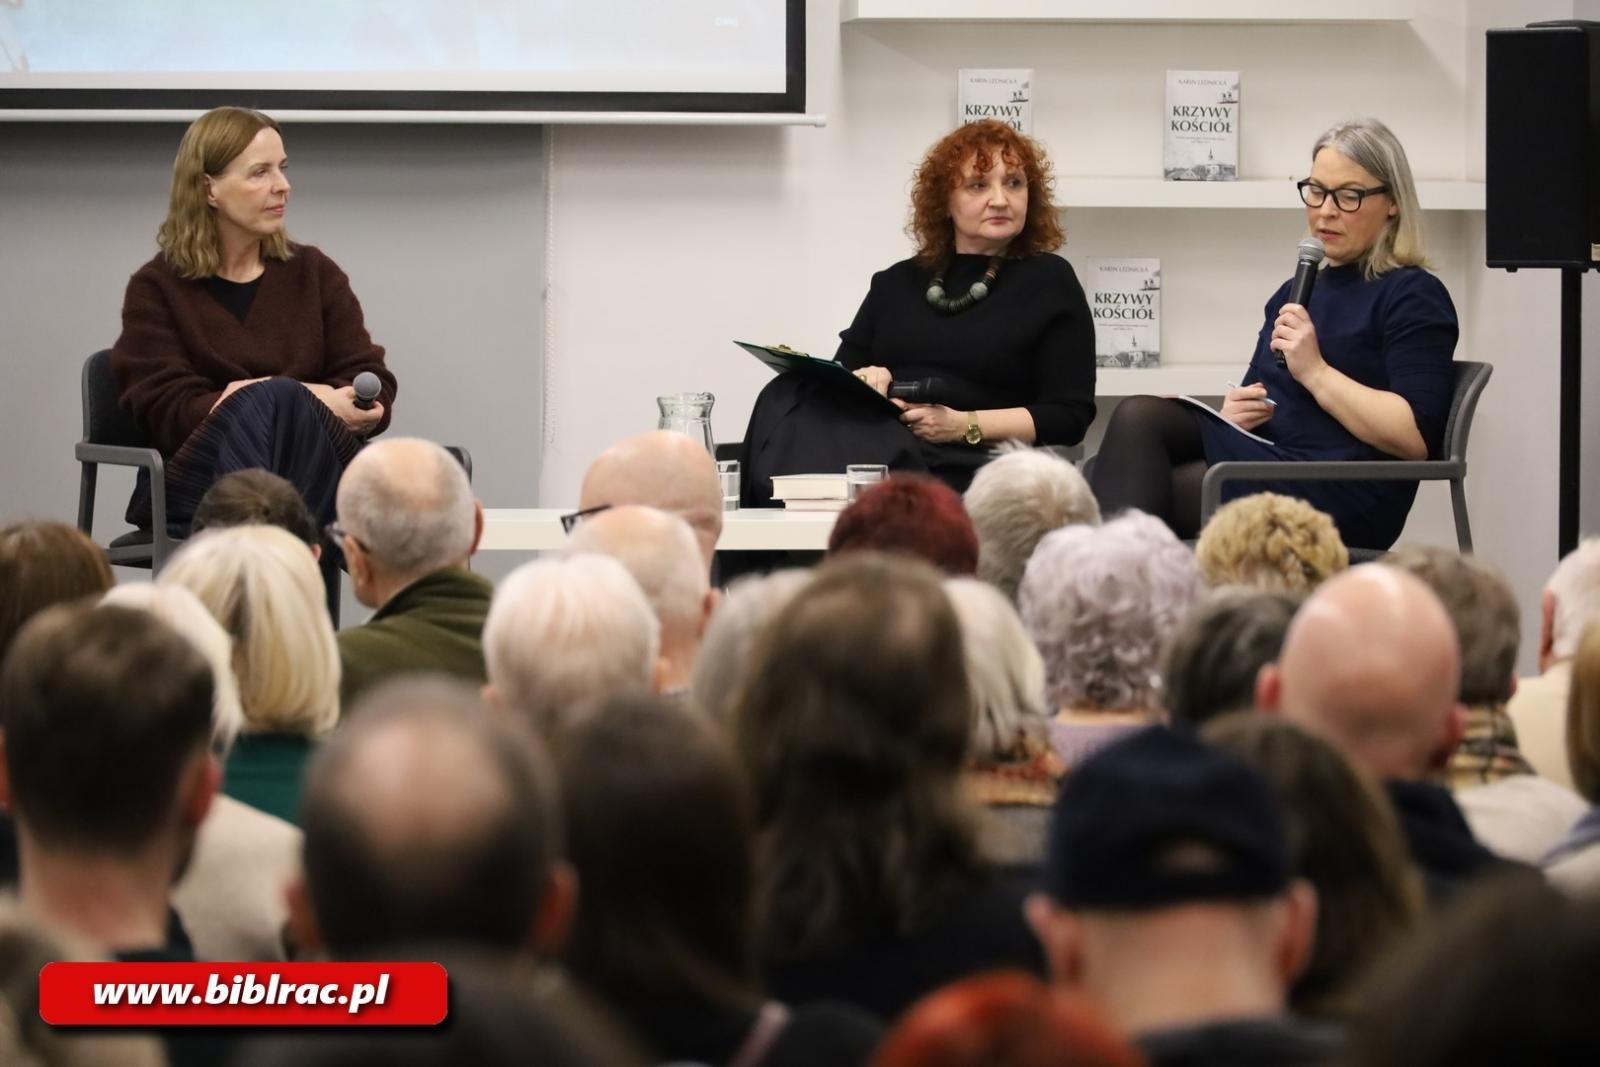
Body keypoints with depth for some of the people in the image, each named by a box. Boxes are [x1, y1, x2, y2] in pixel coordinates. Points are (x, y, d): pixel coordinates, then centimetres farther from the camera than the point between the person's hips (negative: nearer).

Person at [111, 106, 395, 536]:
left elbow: (375, 389, 10)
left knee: (282, 401, -33)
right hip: (197, 483, -2)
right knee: (274, 399, -34)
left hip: (313, 471, 3)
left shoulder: (315, 273, 19)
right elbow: (169, 414, -6)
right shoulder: (156, 289, 8)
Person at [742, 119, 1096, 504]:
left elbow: (1071, 415, 3)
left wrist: (963, 425, -10)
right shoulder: (898, 283, 24)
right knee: (787, 400, -28)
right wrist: (865, 381, -5)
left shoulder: (1050, 281, 11)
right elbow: (844, 372, 20)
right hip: (874, 444, 4)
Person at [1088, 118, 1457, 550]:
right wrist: (1234, 411, 6)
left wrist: (1316, 371, -13)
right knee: (1139, 417, -22)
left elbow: (1417, 438, -10)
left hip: (1346, 498, -7)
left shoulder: (1413, 296, 2)